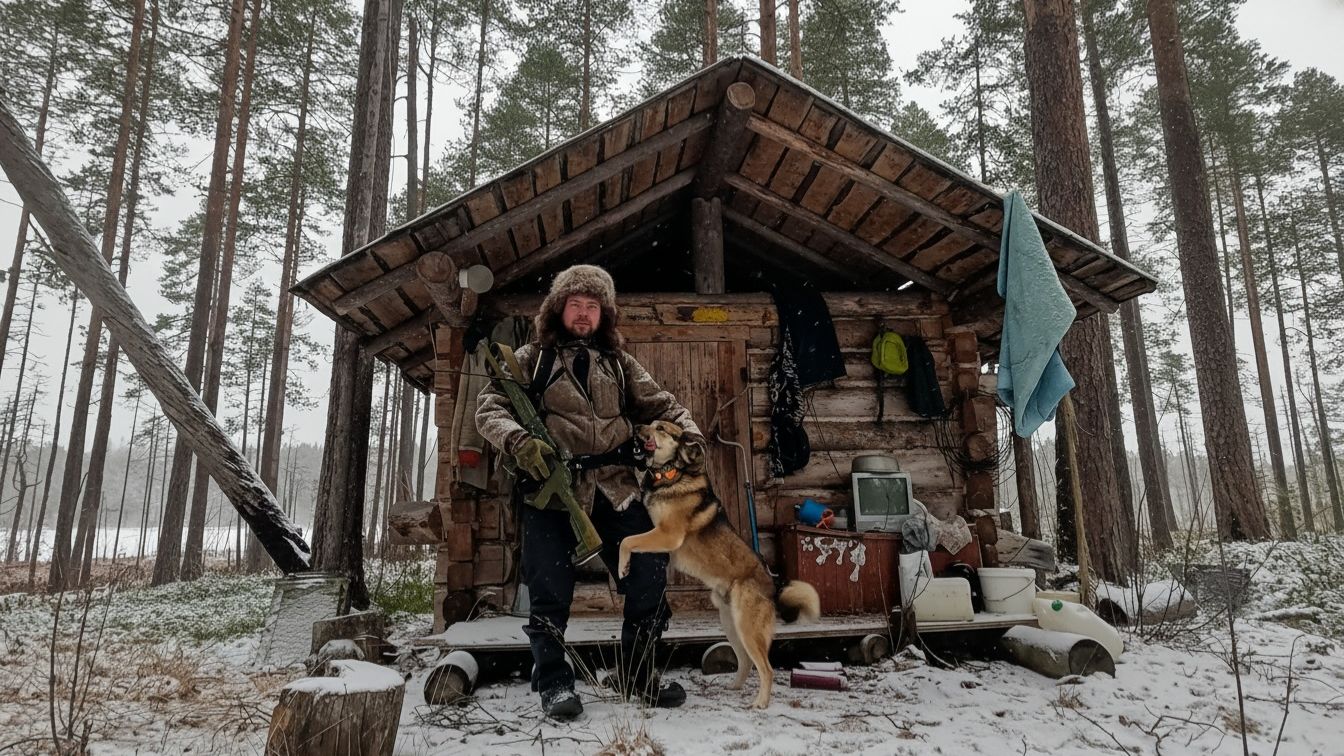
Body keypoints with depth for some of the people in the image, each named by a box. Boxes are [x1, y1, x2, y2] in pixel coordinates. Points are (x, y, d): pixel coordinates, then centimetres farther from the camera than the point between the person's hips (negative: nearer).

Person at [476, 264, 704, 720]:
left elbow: (657, 404, 16)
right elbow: (490, 408, 2)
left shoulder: (618, 362, 20)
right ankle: (553, 681, 21)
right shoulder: (531, 359, 11)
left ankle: (636, 672, 22)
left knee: (650, 575, 1)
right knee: (550, 590, 0)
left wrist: (689, 433, -4)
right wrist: (518, 441, -19)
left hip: (617, 487, 3)